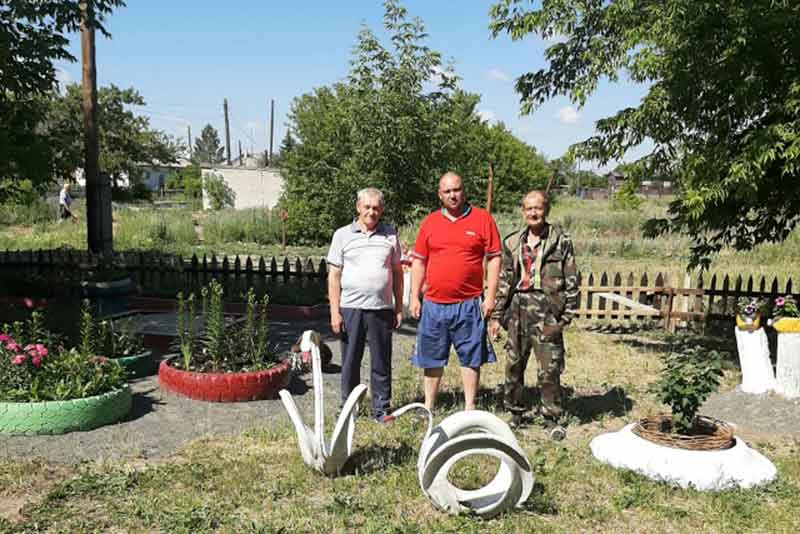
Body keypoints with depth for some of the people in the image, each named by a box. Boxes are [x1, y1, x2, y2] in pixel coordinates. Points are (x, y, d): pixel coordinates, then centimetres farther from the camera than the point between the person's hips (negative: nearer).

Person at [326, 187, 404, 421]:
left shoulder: (390, 235, 9)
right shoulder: (343, 235, 4)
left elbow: (397, 272, 12)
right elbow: (334, 276, 2)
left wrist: (399, 308, 8)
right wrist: (334, 312, -4)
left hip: (382, 308, 1)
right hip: (351, 308, -1)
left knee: (381, 362, 7)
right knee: (350, 362, 6)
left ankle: (381, 409, 18)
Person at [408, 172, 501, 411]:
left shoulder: (482, 218, 0)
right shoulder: (430, 222, 8)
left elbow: (494, 258, 0)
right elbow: (419, 261, 10)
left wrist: (490, 296, -5)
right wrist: (414, 297, 4)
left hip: (469, 304, -2)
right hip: (433, 304, 3)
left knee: (470, 357, 7)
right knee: (431, 357, 11)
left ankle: (469, 407, 20)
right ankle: (428, 407, 24)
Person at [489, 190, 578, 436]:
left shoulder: (561, 241, 1)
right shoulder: (512, 243, 10)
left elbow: (571, 280, 1)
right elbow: (504, 281, 12)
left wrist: (567, 314, -4)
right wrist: (496, 315, 8)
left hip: (547, 312, -3)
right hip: (518, 310, 3)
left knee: (550, 369, -1)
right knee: (513, 365, 9)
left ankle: (552, 418, 15)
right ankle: (515, 413, 26)